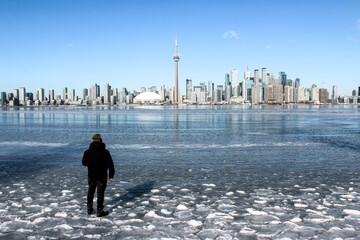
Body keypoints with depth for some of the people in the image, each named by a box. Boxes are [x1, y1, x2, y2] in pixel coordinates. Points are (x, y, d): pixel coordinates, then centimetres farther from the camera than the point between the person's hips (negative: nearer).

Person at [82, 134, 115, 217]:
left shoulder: (87, 152, -5)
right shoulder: (105, 152, -14)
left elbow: (84, 163, 8)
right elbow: (110, 164, -11)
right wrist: (111, 175, -1)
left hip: (91, 176, 4)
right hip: (101, 176, -3)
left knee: (91, 191, 20)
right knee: (100, 193, 4)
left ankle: (89, 209, 28)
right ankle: (99, 211, 7)